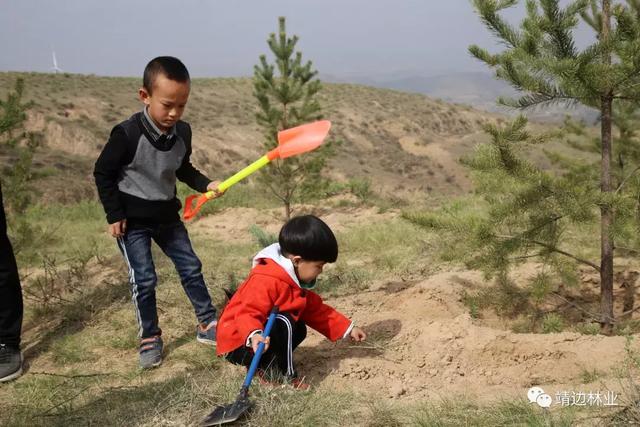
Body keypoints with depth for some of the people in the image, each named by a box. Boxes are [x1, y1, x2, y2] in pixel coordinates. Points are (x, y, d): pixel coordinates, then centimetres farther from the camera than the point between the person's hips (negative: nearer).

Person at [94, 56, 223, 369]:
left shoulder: (182, 133, -5)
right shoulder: (128, 134, -22)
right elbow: (103, 173, -13)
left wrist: (206, 184, -6)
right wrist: (114, 215, -13)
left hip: (166, 215, 6)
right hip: (132, 219, -5)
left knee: (191, 267, 9)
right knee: (144, 279, -3)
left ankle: (207, 325, 23)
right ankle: (150, 338, 15)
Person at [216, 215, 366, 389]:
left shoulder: (293, 280, 6)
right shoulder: (267, 281, -28)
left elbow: (317, 310, 13)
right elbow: (247, 314, -34)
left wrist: (348, 329, 13)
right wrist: (254, 335, -55)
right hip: (238, 344, -10)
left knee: (299, 329, 10)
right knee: (283, 322, -29)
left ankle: (267, 367, 4)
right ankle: (285, 376, -15)